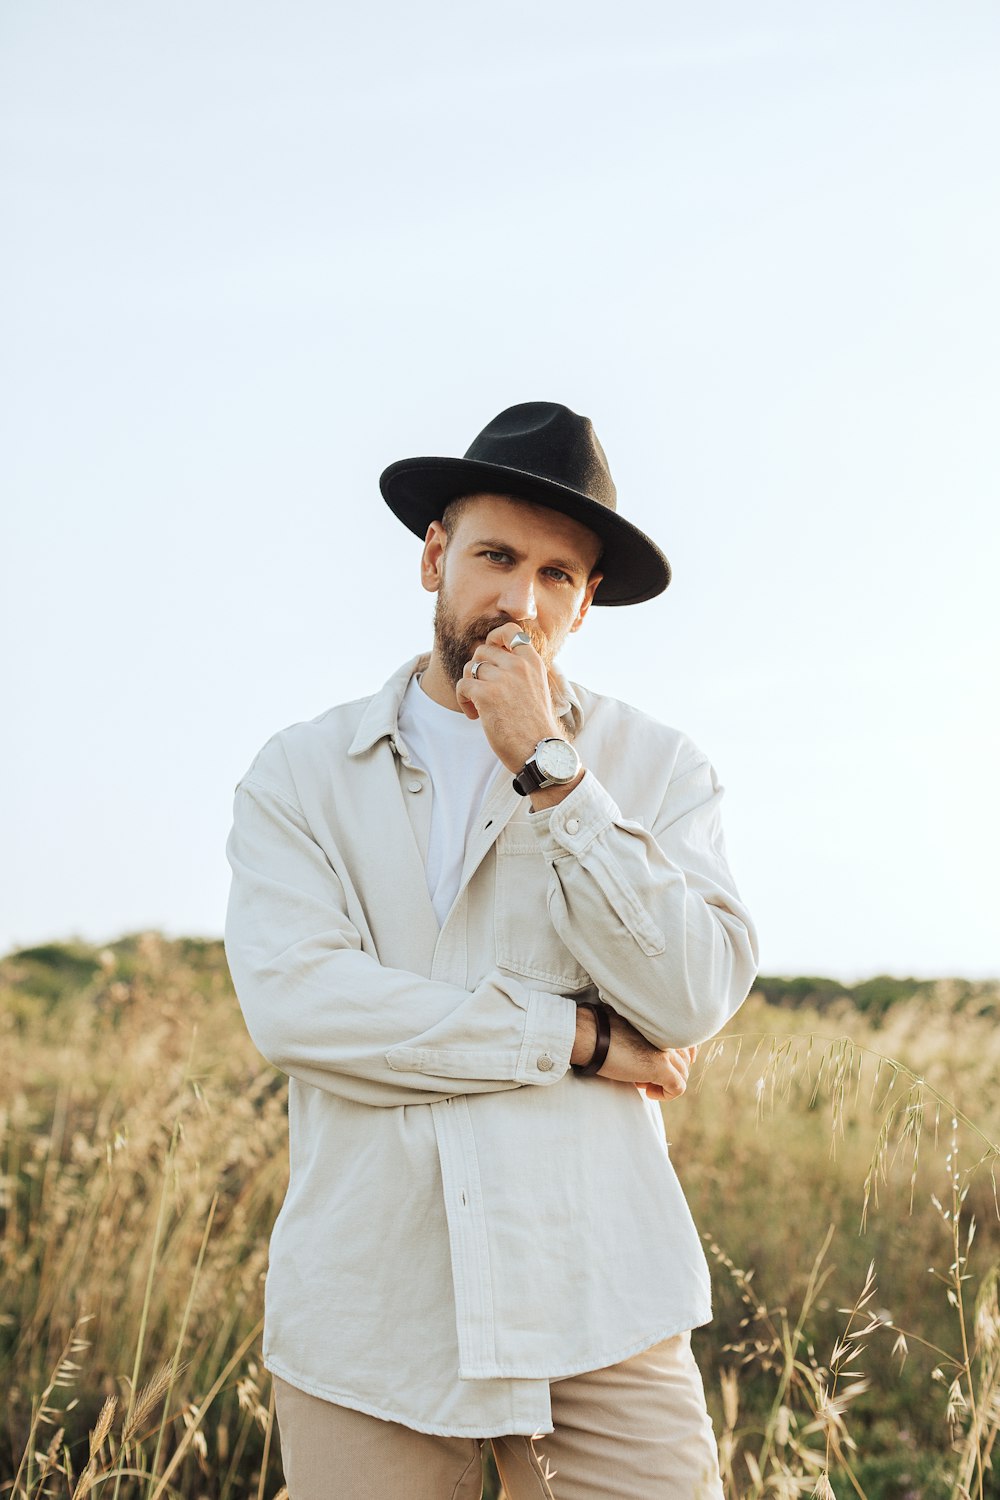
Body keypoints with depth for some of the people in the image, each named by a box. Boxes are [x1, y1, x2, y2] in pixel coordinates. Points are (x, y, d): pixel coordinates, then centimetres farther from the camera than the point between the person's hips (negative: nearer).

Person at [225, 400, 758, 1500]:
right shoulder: (299, 775, 5)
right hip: (366, 1317, 0)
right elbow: (292, 999, -11)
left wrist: (549, 771, -11)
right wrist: (574, 1037, -10)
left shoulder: (656, 770, 6)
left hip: (599, 1304, 0)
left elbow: (697, 998, -8)